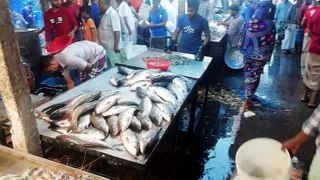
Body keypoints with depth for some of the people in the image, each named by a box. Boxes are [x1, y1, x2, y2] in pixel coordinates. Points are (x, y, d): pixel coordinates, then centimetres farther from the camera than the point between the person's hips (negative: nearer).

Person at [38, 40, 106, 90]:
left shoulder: (68, 59, -34)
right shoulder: (60, 63, -5)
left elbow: (89, 67, -23)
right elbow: (70, 82, 2)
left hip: (97, 54, -9)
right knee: (83, 81, 11)